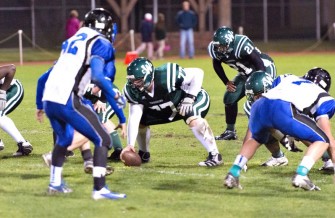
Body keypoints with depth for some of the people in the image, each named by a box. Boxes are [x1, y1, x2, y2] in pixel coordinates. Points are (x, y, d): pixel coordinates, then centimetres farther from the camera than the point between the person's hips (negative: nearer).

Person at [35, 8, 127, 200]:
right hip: (67, 101, -8)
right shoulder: (101, 45, -1)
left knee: (64, 139, 32)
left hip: (49, 99, 8)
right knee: (103, 140, -2)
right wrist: (115, 97, -6)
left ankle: (55, 183, 40)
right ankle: (99, 189, -12)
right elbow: (98, 77, -17)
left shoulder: (73, 41, 23)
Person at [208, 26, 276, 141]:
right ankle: (230, 131, 18)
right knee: (230, 98, 4)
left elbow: (259, 63, -28)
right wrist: (226, 82, 1)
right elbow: (217, 65, 6)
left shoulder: (241, 45, -37)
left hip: (264, 68, -7)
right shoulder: (214, 48, -17)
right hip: (246, 73, 7)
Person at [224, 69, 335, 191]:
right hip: (284, 110, -5)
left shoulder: (286, 79, 40)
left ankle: (232, 175, 24)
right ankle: (300, 175, -8)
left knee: (256, 139, 37)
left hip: (259, 107, 5)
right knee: (323, 141, 13)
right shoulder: (322, 96, 28)